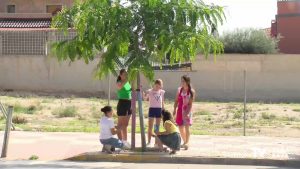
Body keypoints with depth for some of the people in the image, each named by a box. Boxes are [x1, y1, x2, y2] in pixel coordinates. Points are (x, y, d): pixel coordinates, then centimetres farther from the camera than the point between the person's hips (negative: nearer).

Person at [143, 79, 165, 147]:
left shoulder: (162, 92, 6)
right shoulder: (150, 91, -5)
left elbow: (162, 102, 13)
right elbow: (145, 98, -16)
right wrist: (144, 95, -37)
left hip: (159, 109, 3)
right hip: (152, 109, -3)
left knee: (157, 127, 6)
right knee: (150, 127, -1)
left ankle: (156, 142, 9)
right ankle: (149, 141, 6)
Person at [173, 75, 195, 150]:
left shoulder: (191, 91, -8)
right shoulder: (179, 89, 6)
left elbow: (190, 103, -12)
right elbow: (176, 100, 10)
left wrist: (187, 113, -20)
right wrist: (175, 109, 2)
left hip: (187, 111, -5)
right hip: (180, 110, 5)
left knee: (186, 127, -13)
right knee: (181, 128, 10)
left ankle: (187, 143, -10)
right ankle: (185, 142, 26)